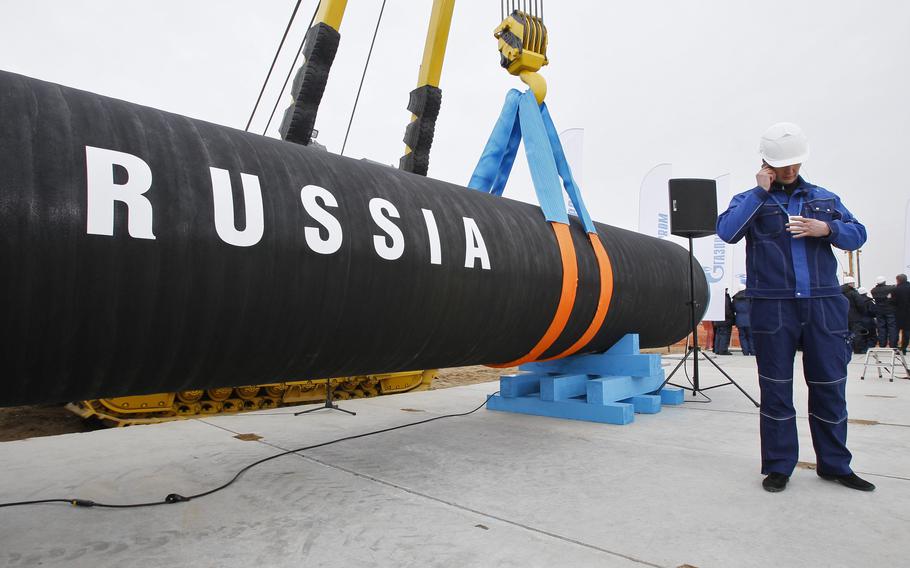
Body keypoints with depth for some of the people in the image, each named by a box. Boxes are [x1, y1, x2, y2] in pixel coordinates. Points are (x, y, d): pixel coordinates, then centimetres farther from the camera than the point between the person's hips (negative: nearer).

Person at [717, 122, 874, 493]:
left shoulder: (825, 199, 18)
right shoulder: (751, 201, 7)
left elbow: (857, 235, 12)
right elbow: (727, 231, -11)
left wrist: (827, 229, -7)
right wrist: (760, 192, -8)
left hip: (824, 306, 3)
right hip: (772, 308, -3)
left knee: (830, 386, 9)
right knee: (776, 389, 4)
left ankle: (834, 464, 24)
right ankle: (778, 467, 14)